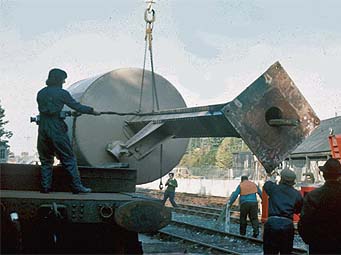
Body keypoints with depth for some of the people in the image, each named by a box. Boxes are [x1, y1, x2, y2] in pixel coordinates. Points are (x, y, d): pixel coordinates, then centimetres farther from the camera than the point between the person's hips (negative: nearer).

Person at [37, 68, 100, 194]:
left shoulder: (40, 93, 10)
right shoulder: (62, 93, -5)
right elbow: (77, 106, -2)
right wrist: (92, 111, 11)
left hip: (43, 130, 4)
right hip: (57, 130, -4)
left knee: (45, 160, 14)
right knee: (69, 159, 3)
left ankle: (45, 187, 11)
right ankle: (77, 186, 2)